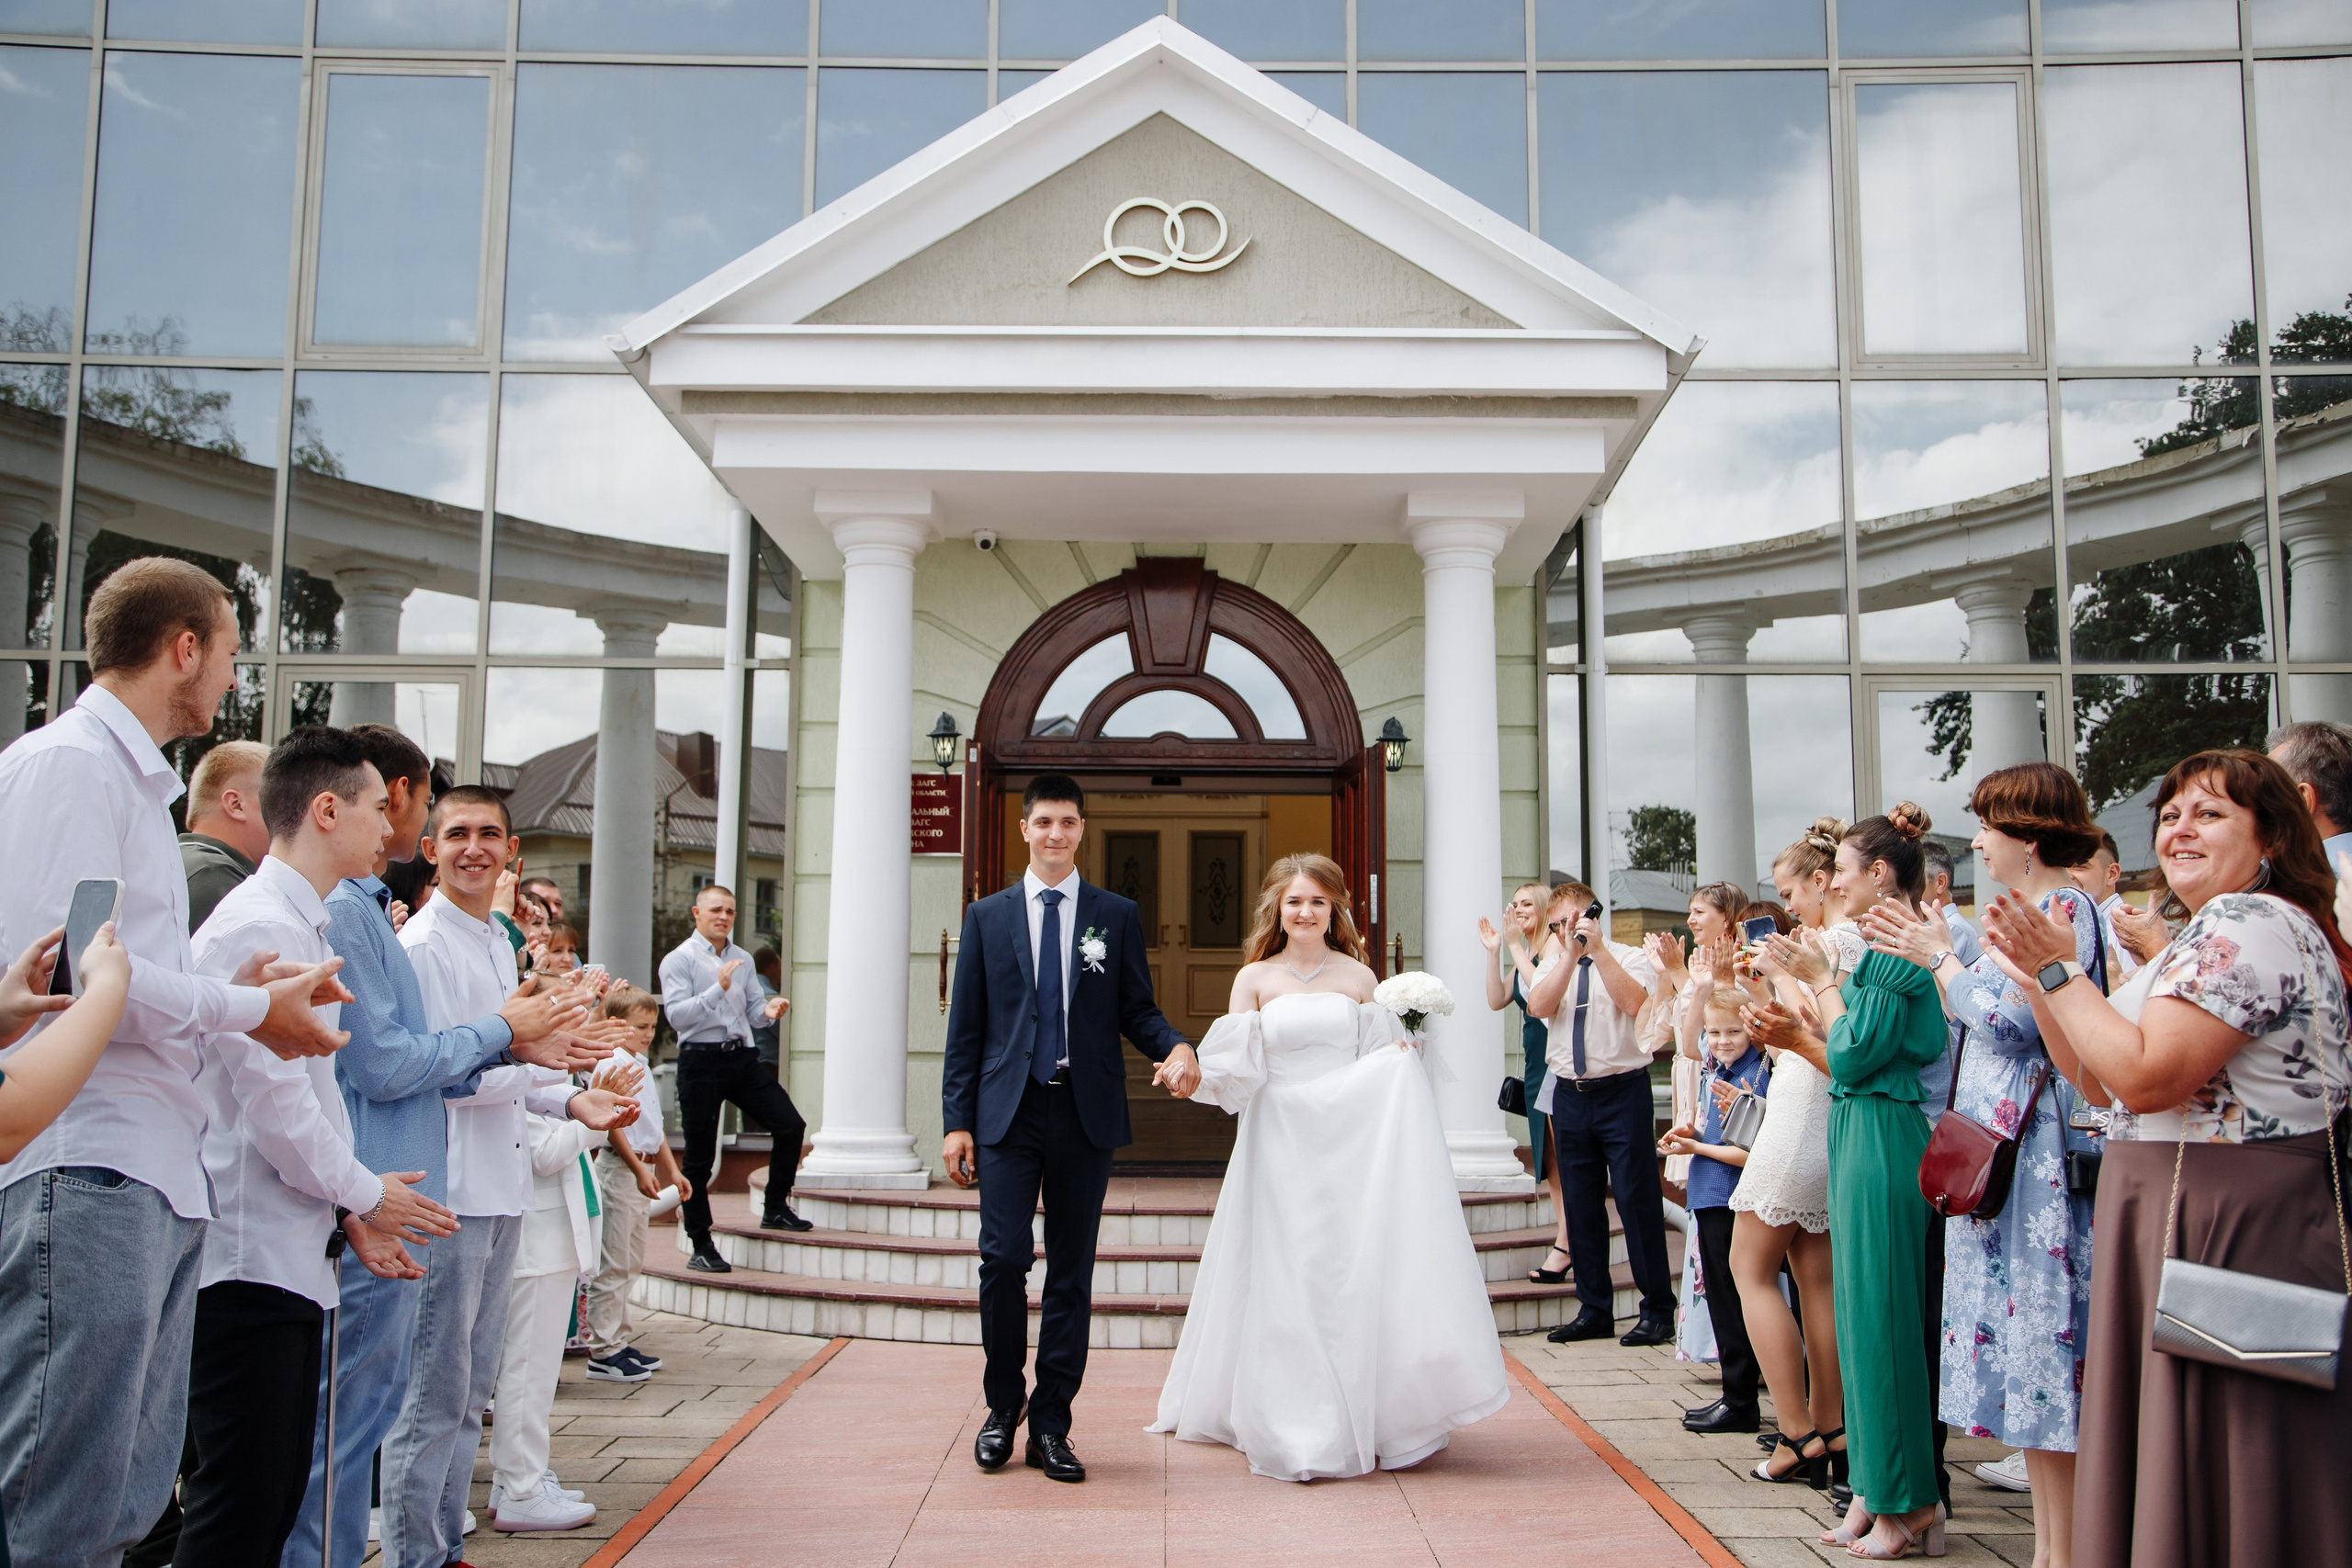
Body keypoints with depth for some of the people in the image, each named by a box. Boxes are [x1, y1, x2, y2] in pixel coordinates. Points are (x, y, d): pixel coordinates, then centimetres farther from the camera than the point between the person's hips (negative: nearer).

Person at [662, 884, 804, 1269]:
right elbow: (676, 1014, -13)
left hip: (742, 1057, 5)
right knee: (700, 1155, 1)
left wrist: (768, 1008, -7)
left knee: (790, 1124, -5)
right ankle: (701, 1247, 10)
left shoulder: (743, 960, 16)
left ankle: (775, 1208, 13)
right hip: (701, 1061, -5)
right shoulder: (679, 960, -3)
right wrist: (718, 989, -23)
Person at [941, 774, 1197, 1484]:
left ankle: (1051, 1426, 16)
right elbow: (965, 1027, 7)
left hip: (1086, 1114, 1)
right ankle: (1002, 1406, 15)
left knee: (1071, 1272, 5)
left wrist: (1174, 1048, -13)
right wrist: (957, 1120, 0)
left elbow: (1138, 1011, 8)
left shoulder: (1117, 915, 8)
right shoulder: (987, 916, 9)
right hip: (1008, 1112, 0)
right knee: (1003, 1260, -8)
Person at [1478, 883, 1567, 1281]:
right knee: (1549, 1156, 11)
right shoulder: (1522, 954, 16)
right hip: (1535, 1060, 9)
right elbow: (1497, 1001, 10)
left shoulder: (1554, 943, -8)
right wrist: (1495, 953, 2)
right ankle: (1564, 1241, 16)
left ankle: (1564, 1245, -7)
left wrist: (1515, 946, -18)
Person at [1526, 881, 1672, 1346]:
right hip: (1570, 1094, 5)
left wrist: (1598, 950, -18)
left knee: (1637, 1199, -3)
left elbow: (1634, 1003, -19)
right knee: (1580, 1205, 10)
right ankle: (1594, 1310, 20)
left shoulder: (1628, 957, 0)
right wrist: (1571, 954, -14)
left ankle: (1658, 1311, 8)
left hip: (1623, 1092, -5)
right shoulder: (1554, 967, 11)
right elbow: (1538, 1005, -9)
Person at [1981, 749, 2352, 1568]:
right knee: (2171, 1467, 15)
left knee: (2210, 1483, -2)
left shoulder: (2248, 921, -14)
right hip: (2186, 1219, 10)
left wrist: (2058, 970, -14)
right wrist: (2037, 976, 6)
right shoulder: (2212, 933, 18)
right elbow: (2098, 1081, 16)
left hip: (2230, 1230, -10)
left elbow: (2146, 1076, -24)